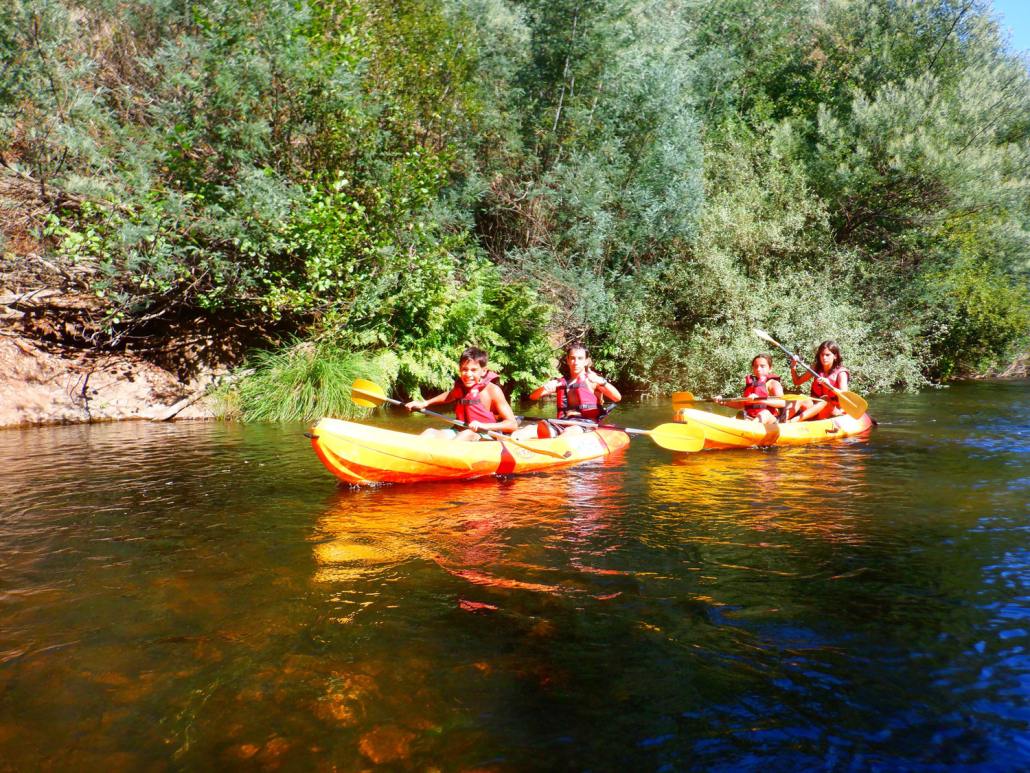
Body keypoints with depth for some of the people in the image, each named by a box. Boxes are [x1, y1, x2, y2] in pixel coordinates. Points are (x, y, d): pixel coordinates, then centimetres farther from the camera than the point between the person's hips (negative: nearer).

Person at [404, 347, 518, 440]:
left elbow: (513, 425, -16)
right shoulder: (459, 386, 6)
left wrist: (484, 426, -29)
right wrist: (425, 403, 26)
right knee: (430, 432, -15)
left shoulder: (492, 390, -11)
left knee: (467, 434, -36)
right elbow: (449, 396, 34)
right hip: (461, 433, 6)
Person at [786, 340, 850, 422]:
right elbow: (797, 382, 9)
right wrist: (793, 367, -8)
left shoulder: (841, 373, -8)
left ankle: (793, 420, -56)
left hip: (834, 409, -4)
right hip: (815, 406, 4)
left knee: (825, 399, -36)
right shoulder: (816, 369, 5)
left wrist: (830, 386, -41)